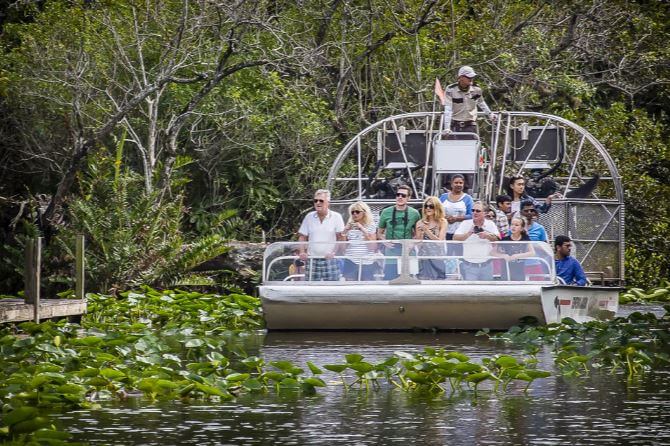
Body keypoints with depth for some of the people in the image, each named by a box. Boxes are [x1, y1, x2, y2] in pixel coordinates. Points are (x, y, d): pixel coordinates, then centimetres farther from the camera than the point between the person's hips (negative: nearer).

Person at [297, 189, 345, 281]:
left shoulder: (336, 217, 2)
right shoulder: (309, 217, 10)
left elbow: (341, 238, 0)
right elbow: (302, 236, 14)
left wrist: (333, 252, -13)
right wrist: (302, 252, -2)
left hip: (330, 259, -3)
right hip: (312, 259, 3)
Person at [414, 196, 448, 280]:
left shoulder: (442, 222, 1)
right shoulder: (420, 223, 8)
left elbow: (439, 241, -7)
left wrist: (427, 230, -14)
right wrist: (421, 234, -13)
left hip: (437, 257, -2)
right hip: (424, 259, 2)